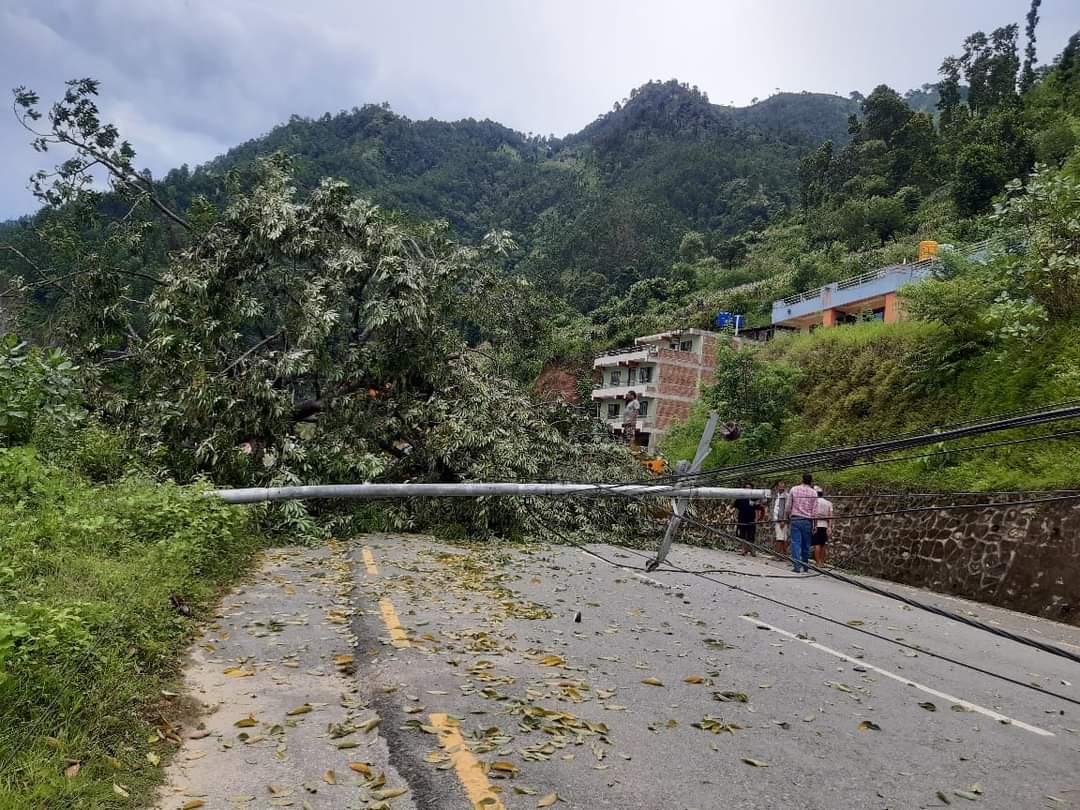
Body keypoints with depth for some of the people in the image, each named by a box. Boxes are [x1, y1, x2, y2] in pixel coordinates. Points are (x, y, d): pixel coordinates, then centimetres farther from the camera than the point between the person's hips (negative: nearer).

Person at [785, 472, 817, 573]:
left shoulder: (794, 489, 2)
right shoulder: (813, 492, 1)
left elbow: (788, 506, 5)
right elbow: (814, 510, 0)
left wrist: (788, 517, 18)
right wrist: (814, 524, 5)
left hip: (795, 519, -1)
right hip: (807, 520, 1)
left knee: (795, 543, -3)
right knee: (806, 545, 10)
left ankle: (797, 566, -10)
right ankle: (805, 566, 20)